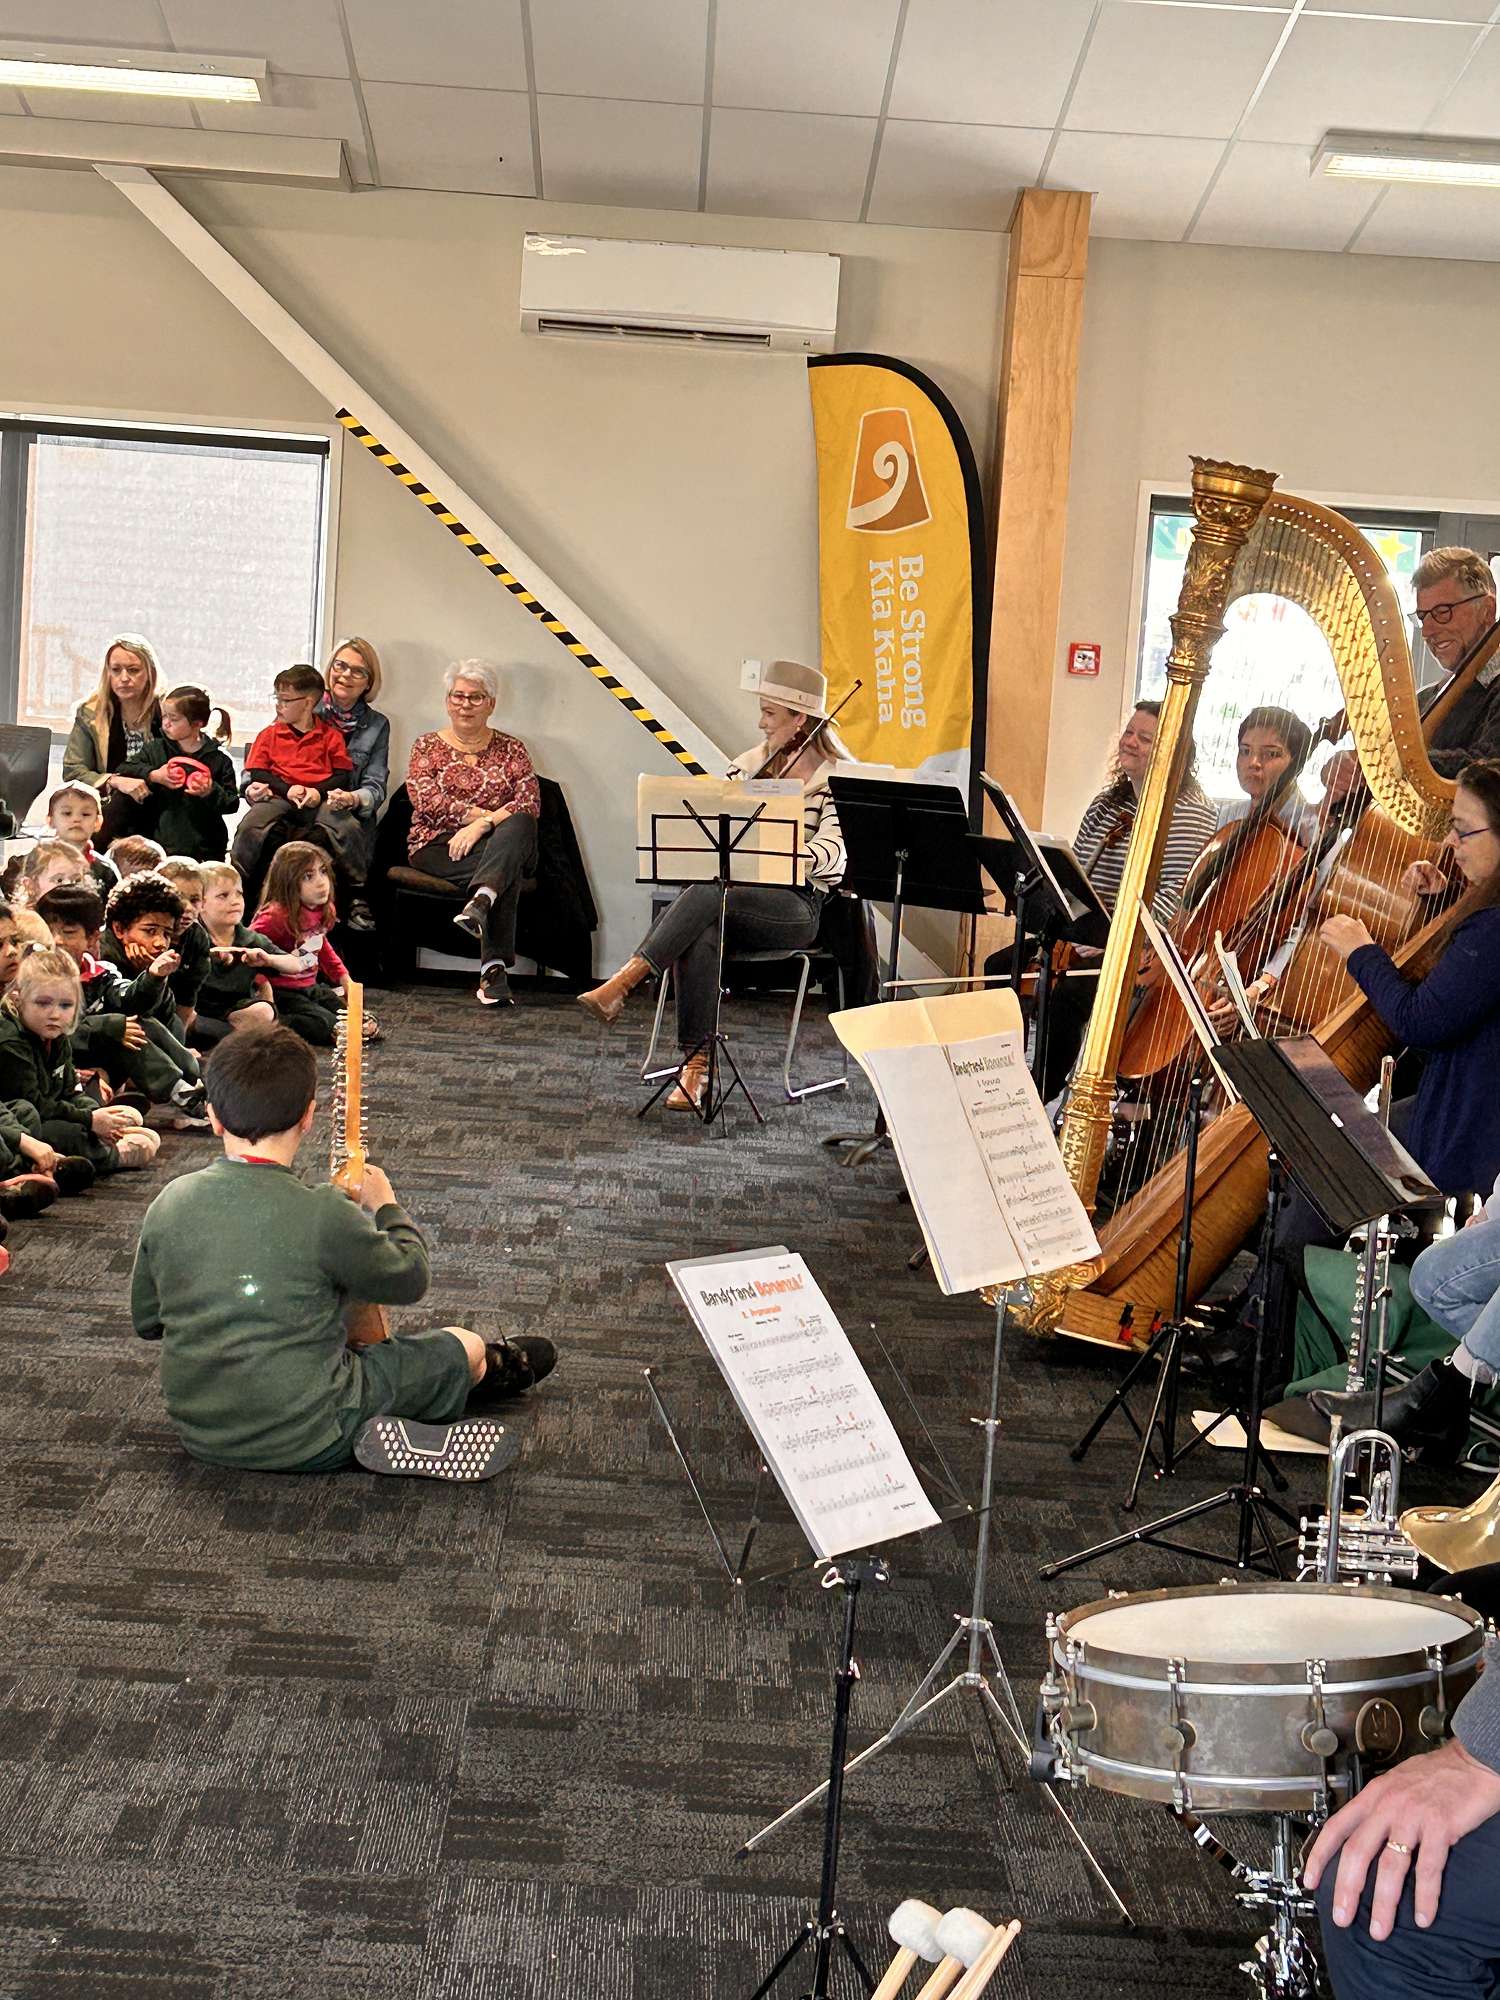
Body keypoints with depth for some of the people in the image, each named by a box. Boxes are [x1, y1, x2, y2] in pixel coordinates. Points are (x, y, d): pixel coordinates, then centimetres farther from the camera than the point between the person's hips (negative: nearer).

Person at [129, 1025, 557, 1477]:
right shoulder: (323, 1214, -23)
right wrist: (387, 1207, 12)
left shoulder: (168, 1205, -8)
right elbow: (408, 1280, -6)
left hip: (199, 1435, 5)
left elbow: (145, 1321, 6)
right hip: (306, 1439, -5)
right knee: (465, 1346, 15)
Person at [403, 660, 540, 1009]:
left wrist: (483, 825, -18)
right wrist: (483, 814, -14)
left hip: (504, 841, 1)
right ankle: (493, 968, -47)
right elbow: (424, 798, -4)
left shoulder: (510, 749, 15)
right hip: (439, 844, -1)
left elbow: (529, 803, -1)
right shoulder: (427, 746, 14)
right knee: (509, 868, -34)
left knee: (519, 826, -37)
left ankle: (481, 900, -58)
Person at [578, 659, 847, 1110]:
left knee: (707, 893, -35)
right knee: (701, 937, -33)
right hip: (737, 895, 4)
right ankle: (695, 1064, -31)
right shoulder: (752, 763, 16)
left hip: (796, 907, -4)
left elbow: (832, 849, -16)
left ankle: (620, 985, -38)